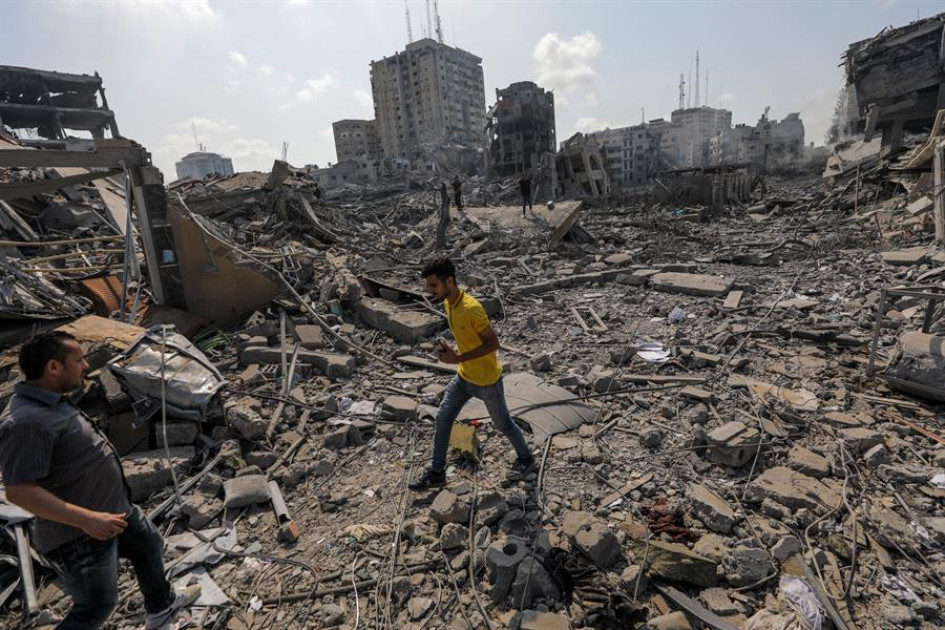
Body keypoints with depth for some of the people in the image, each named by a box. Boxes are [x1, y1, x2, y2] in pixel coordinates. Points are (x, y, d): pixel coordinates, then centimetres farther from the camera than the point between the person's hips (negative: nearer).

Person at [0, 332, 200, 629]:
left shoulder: (51, 402, 2)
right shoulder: (26, 421, -30)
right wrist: (87, 519, -32)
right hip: (79, 535, -10)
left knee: (149, 547, 27)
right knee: (97, 606, 8)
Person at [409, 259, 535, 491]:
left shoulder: (471, 308, -30)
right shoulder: (447, 303, -3)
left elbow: (493, 343, -25)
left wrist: (458, 358, -27)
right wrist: (450, 350, -5)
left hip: (487, 379, -7)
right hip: (463, 377, 8)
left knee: (502, 423, 13)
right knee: (442, 420, 8)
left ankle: (526, 458, 40)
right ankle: (437, 472, 25)